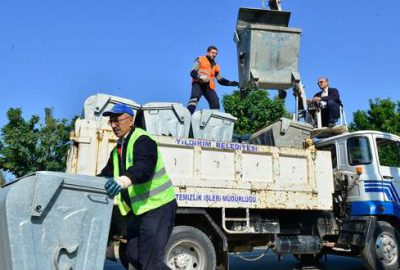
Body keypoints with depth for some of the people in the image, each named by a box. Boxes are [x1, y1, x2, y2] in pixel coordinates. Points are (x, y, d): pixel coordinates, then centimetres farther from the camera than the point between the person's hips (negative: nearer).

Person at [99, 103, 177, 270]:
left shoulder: (142, 140, -16)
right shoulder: (117, 148, 13)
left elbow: (143, 168, -35)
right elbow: (107, 174, 13)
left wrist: (123, 181, -53)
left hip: (157, 205, -9)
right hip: (138, 208, 9)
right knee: (132, 254, 14)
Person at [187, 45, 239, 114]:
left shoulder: (216, 66, 29)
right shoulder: (200, 60, 15)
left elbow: (221, 80, 27)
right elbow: (192, 72, 3)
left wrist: (232, 83, 13)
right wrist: (200, 77, -19)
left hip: (209, 87, 5)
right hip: (198, 84, -5)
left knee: (215, 103, -13)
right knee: (194, 97, -30)